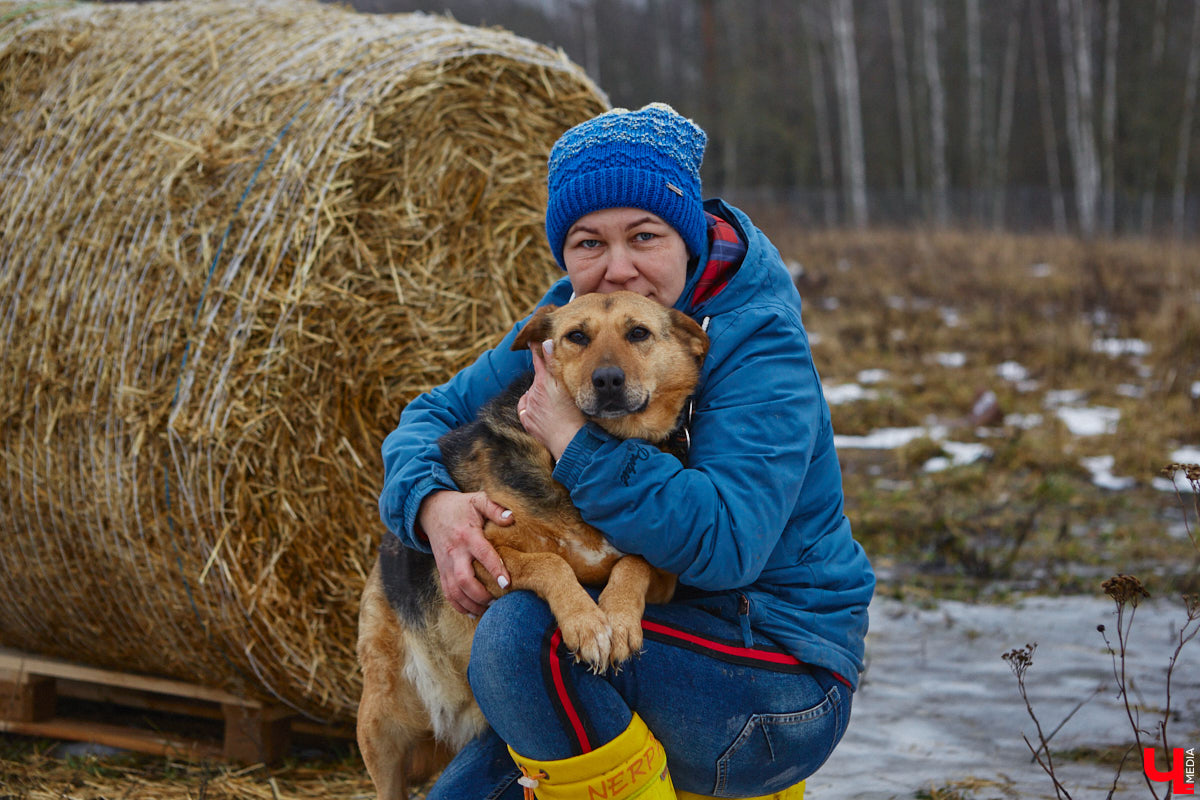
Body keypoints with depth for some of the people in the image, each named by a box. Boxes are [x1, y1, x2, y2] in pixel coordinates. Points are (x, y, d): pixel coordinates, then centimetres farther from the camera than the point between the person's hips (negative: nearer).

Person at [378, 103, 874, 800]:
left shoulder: (758, 346, -19)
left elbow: (726, 545, -32)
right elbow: (434, 415, 6)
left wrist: (576, 439, -28)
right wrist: (433, 503, -17)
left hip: (783, 684, -8)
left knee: (521, 635, -29)